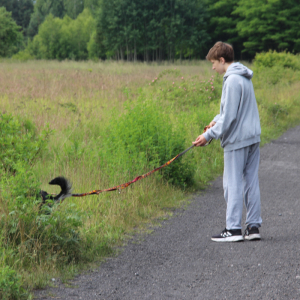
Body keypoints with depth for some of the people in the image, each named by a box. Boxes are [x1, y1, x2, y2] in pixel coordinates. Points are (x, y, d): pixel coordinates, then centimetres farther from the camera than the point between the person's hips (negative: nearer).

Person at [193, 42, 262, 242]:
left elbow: (229, 117, -19)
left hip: (237, 140, -9)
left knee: (233, 184, -3)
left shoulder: (232, 81, -16)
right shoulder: (244, 78, 14)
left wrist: (209, 135, -14)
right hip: (252, 137, 9)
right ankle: (254, 226, 13)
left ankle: (233, 229, 0)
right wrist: (217, 120, 9)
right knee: (251, 182, 10)